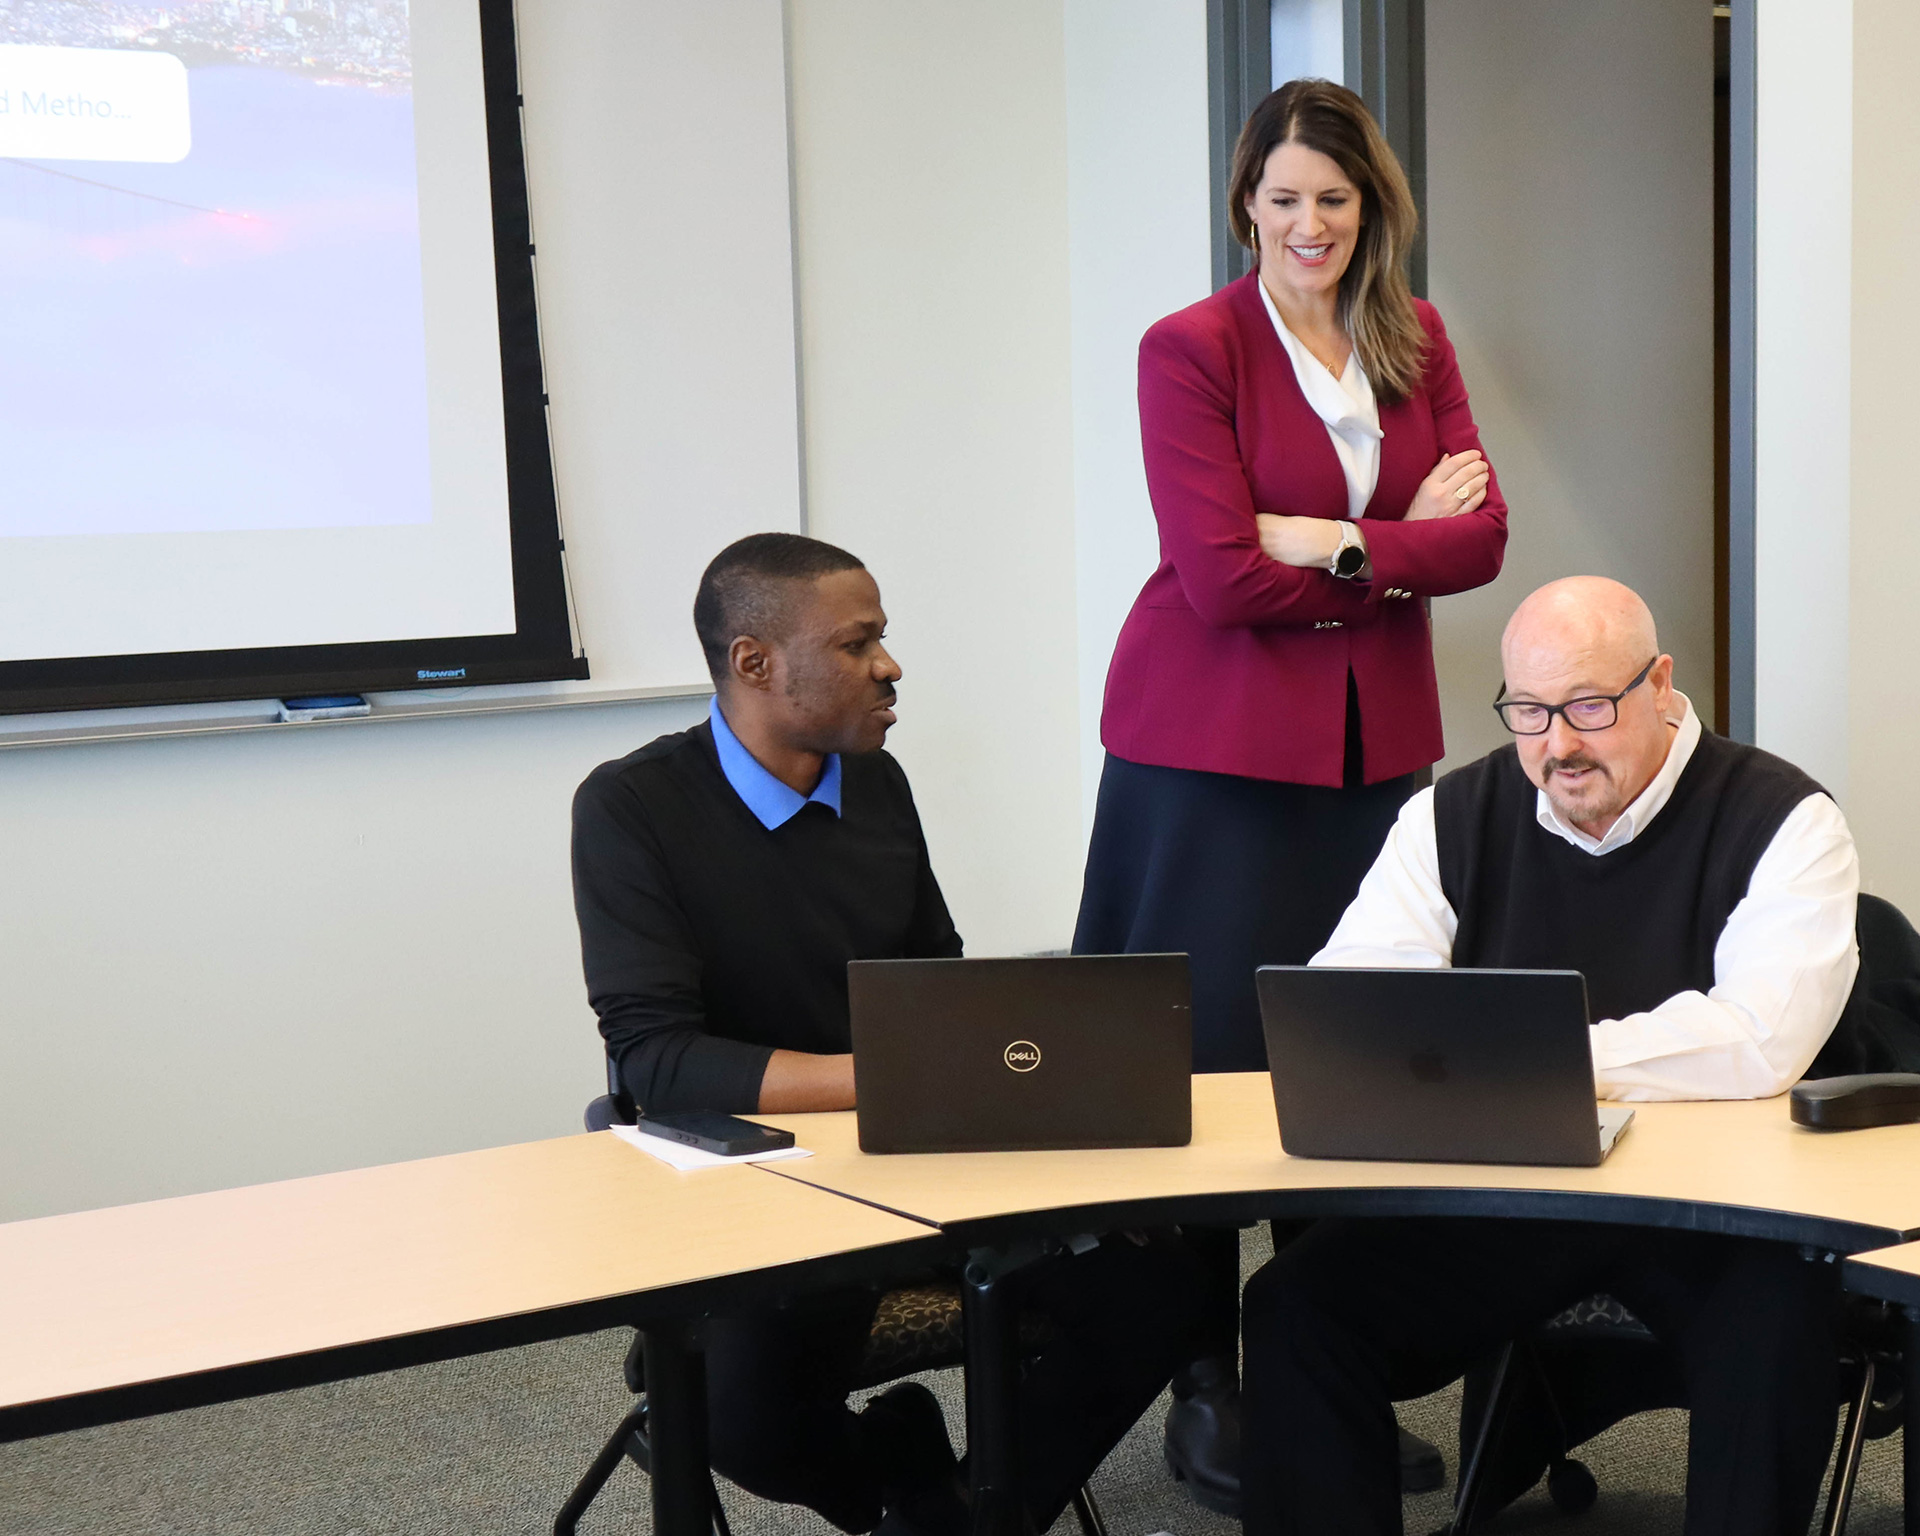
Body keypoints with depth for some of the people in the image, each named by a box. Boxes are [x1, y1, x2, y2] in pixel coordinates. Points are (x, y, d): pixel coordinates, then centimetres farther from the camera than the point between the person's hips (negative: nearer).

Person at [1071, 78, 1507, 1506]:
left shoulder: (1416, 342, 11)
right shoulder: (1190, 348, -5)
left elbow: (1481, 535, 1)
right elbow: (1224, 578, -14)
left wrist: (1331, 546, -13)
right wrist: (1402, 538, -6)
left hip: (1376, 742, 5)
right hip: (1216, 745, -4)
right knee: (1212, 1063, -1)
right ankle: (1206, 1399, 11)